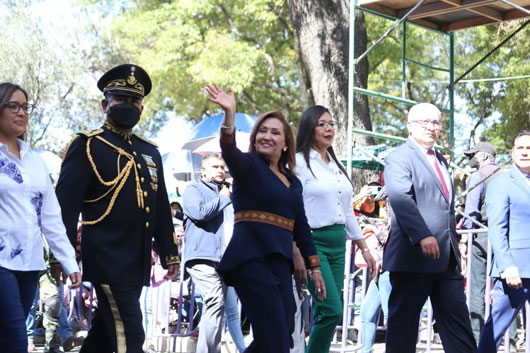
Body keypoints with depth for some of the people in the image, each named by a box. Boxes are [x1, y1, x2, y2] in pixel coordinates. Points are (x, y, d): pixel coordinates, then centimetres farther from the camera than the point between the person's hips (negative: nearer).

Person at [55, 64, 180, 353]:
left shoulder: (150, 152, 19)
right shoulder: (87, 147, -2)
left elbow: (161, 207, 22)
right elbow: (65, 205, -7)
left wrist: (169, 253, 18)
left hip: (138, 263, 7)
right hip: (107, 260, -7)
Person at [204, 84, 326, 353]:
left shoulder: (293, 182, 19)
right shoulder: (249, 166, 1)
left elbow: (301, 229, 22)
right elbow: (229, 152, -22)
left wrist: (315, 268, 19)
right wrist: (229, 114, -39)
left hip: (281, 264, 7)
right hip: (252, 260, -7)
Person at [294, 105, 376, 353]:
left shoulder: (336, 166, 17)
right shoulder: (299, 163, -5)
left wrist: (364, 248, 20)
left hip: (338, 244, 7)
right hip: (313, 242, -7)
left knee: (322, 314, 4)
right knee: (333, 310, -15)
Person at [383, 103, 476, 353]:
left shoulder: (440, 161, 22)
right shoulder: (399, 158, -5)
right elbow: (400, 197, -21)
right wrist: (423, 235, -32)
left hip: (446, 257, 8)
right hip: (414, 255, -8)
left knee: (457, 318, 4)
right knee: (403, 320, 0)